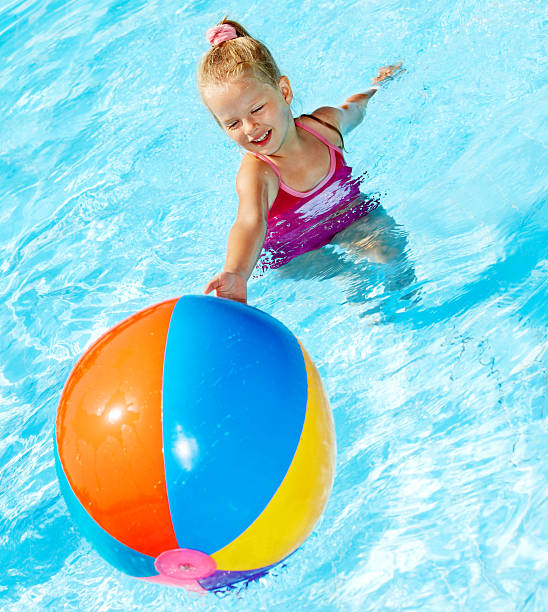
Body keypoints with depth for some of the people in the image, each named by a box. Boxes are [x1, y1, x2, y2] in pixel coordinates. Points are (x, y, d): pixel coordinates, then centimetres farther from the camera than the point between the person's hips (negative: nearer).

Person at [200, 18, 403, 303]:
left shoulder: (325, 123, -15)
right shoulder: (255, 173, -33)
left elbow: (354, 109, 14)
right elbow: (250, 223, -56)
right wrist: (236, 274, -75)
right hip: (302, 256, -3)